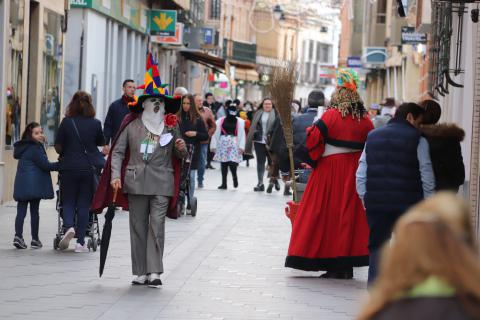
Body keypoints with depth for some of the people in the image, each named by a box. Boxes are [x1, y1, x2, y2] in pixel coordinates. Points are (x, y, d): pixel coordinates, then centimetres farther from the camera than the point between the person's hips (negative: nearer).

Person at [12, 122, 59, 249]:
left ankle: (18, 236, -10)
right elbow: (45, 165, -12)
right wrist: (61, 165, -4)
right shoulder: (35, 148, -10)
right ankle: (35, 239, 5)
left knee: (21, 211, 2)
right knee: (34, 211, 1)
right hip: (33, 185, -7)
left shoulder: (23, 147, 18)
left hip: (21, 185, 7)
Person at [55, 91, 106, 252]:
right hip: (90, 168, 1)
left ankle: (68, 227, -18)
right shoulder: (95, 123, -4)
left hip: (69, 167, -1)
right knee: (84, 204, 6)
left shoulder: (66, 122, -6)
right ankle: (80, 242, 5)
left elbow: (58, 146, -4)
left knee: (68, 201, 10)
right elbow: (102, 143, 10)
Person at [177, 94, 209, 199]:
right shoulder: (177, 118, 2)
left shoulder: (198, 119, 3)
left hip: (192, 154, 0)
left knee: (191, 177, 2)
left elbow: (206, 136, 5)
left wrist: (196, 134, -11)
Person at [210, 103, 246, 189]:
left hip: (234, 144, -2)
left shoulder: (240, 122, 3)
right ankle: (224, 183, 10)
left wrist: (241, 146, -8)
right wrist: (214, 146, 1)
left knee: (232, 163, -14)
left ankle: (235, 177, 13)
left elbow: (242, 135, 0)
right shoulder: (221, 121, 5)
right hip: (223, 143, 2)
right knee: (223, 164, 5)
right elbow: (216, 133, 5)